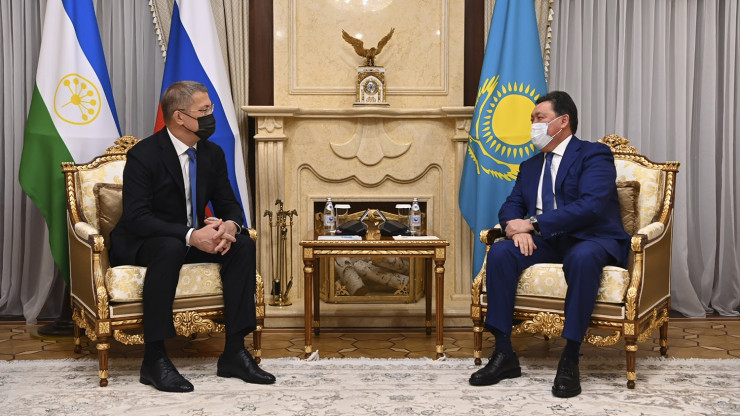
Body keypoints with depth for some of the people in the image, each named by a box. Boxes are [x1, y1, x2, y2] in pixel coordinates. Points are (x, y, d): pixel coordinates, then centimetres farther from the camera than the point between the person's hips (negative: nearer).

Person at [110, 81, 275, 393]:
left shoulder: (212, 154, 2)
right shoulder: (143, 155, -18)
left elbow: (228, 204, 7)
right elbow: (136, 218, -26)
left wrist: (230, 225, -19)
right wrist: (191, 236, -37)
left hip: (193, 238, 7)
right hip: (141, 244, -6)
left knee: (243, 245, -17)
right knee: (171, 248, -39)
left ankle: (234, 351, -16)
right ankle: (154, 358, -32)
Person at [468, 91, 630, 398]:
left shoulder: (594, 155, -3)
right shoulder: (530, 166, 20)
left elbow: (591, 205, -18)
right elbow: (511, 206, 13)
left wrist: (533, 223, -20)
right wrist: (518, 228, -13)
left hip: (591, 242, -6)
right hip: (547, 242, 6)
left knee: (583, 257, -40)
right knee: (500, 252, -22)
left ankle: (570, 360, -32)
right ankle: (504, 354, -20)